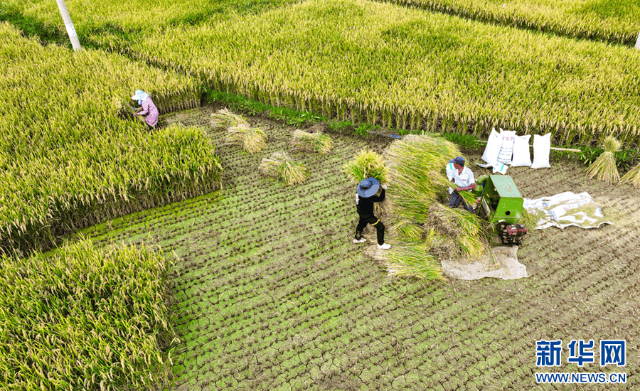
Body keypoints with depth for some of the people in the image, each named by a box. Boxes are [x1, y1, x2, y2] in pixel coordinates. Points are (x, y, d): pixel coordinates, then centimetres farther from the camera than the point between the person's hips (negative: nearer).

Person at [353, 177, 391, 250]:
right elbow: (380, 199, -31)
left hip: (361, 211, 9)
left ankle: (357, 239, 55)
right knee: (380, 227, 5)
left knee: (362, 224, 32)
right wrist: (383, 189, -20)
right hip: (367, 215, -9)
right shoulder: (367, 196, -38)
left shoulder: (359, 190, -15)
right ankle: (381, 244, 21)